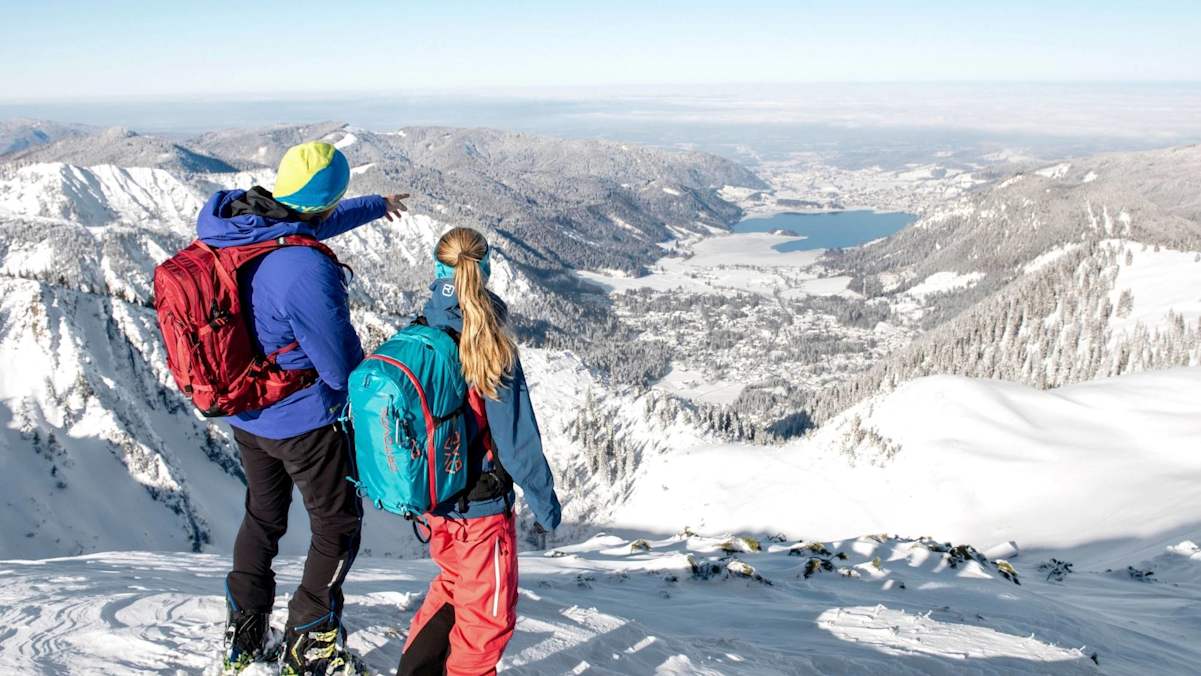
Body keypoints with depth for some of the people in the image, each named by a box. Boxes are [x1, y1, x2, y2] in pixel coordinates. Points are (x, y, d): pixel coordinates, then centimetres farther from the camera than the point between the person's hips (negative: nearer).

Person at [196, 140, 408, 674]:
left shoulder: (236, 226, -6)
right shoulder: (307, 271, -33)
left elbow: (314, 224, 15)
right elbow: (342, 368, -25)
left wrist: (377, 206, 30)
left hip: (246, 416, 8)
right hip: (305, 421, -8)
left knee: (262, 518, 26)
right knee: (338, 528, 13)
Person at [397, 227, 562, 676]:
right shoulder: (492, 349, -22)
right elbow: (519, 440, -19)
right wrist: (545, 501, -5)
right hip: (481, 506, -6)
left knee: (453, 586, 28)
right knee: (486, 612, 13)